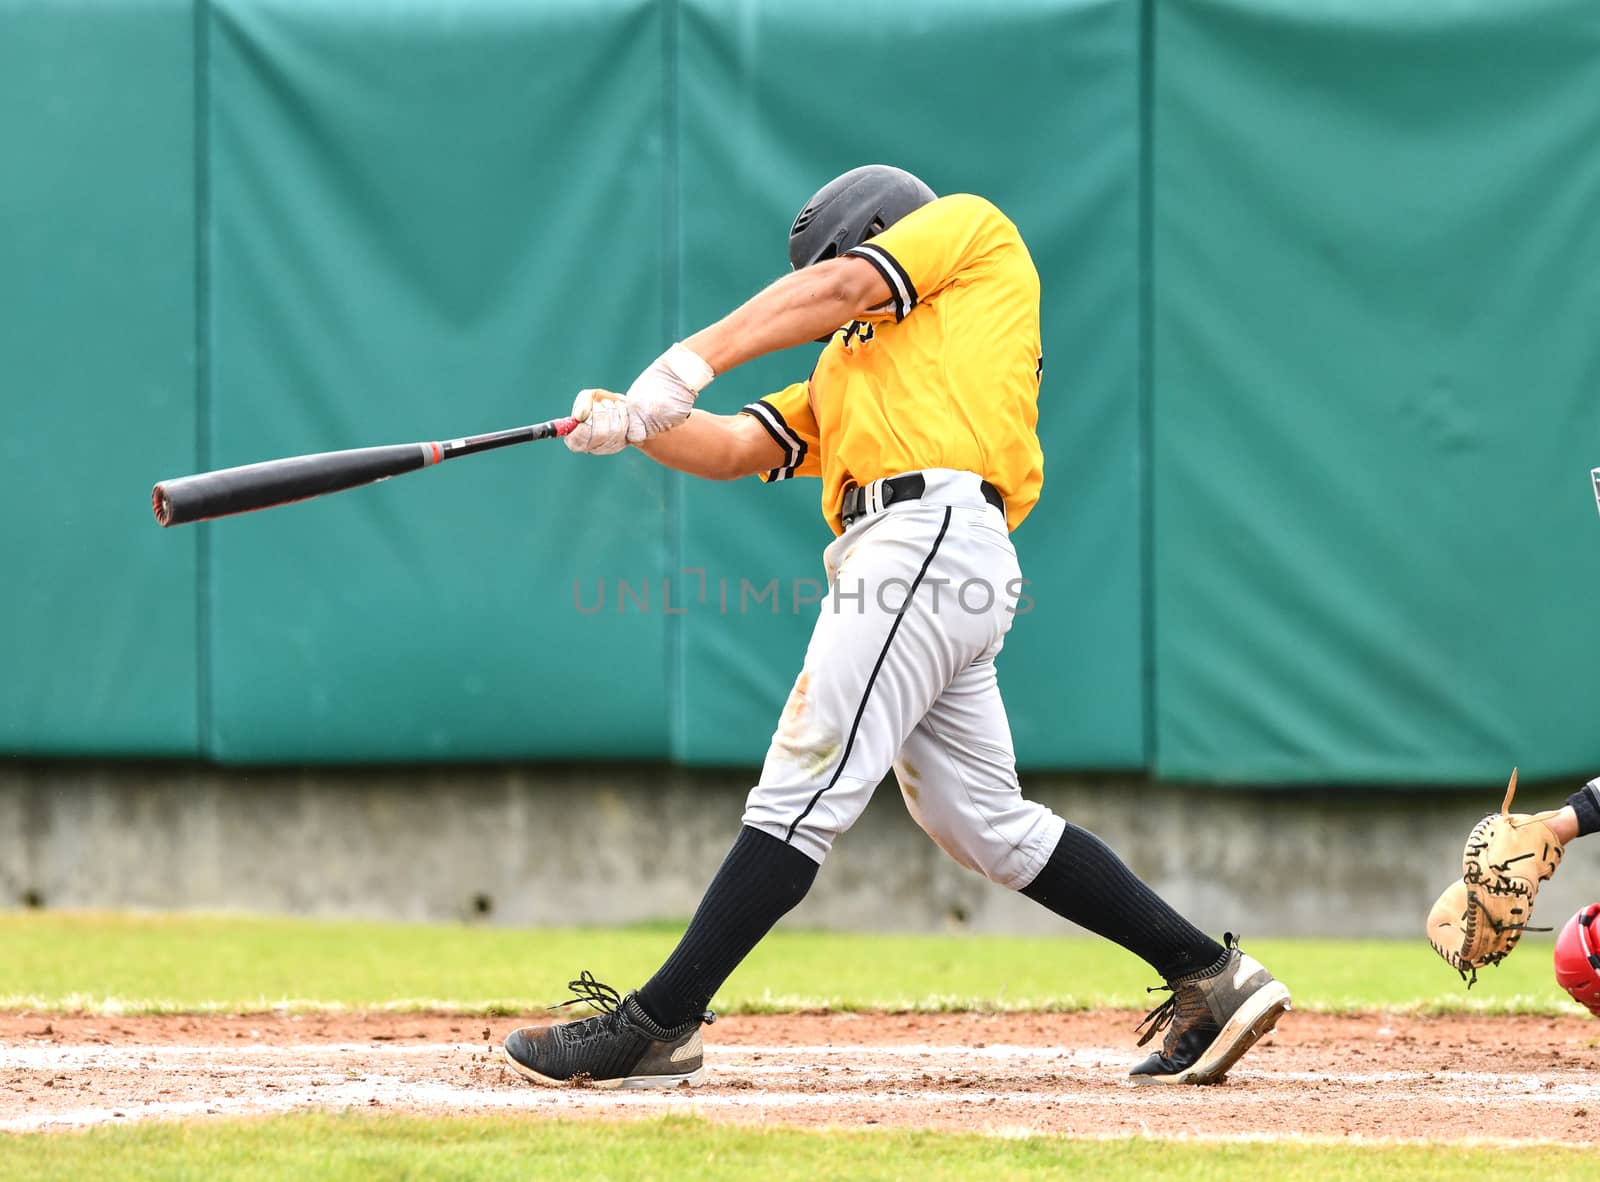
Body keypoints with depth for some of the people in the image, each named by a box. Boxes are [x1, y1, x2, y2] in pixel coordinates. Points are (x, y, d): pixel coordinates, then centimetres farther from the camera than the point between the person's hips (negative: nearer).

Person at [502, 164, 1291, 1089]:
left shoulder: (971, 227, 14)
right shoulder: (847, 368, 34)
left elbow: (834, 287, 0)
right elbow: (735, 449, 23)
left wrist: (693, 360, -11)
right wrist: (637, 424, 3)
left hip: (934, 528, -9)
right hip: (913, 558, 9)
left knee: (805, 790, -12)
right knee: (989, 825, 8)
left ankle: (654, 1027, -16)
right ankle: (1212, 979, 12)